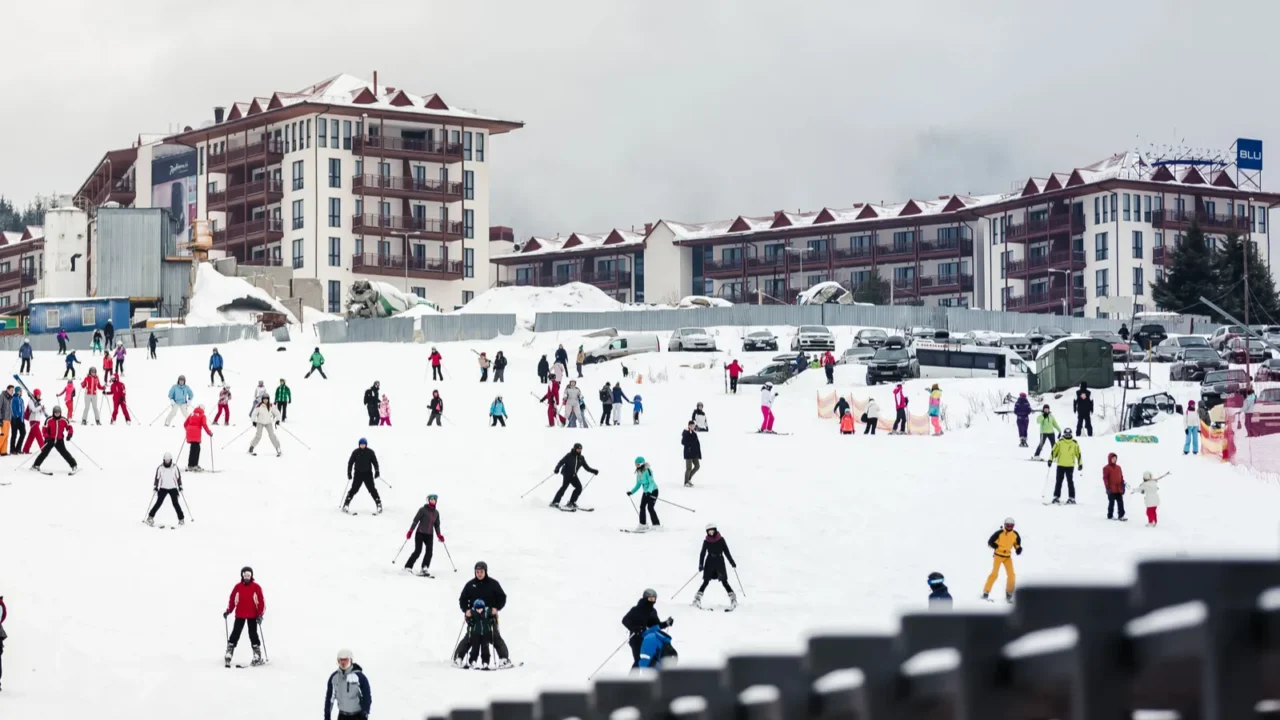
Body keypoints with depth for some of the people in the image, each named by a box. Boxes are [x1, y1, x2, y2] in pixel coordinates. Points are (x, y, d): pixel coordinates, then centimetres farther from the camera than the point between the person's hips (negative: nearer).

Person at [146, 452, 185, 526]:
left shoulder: (174, 467, -2)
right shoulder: (160, 468, -3)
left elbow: (178, 477, 5)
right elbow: (157, 477, 4)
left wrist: (180, 486, 1)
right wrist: (155, 487, -2)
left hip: (173, 488, 0)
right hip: (163, 488, 0)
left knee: (175, 503, -6)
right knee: (158, 503, -7)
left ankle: (181, 519, 3)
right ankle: (150, 517, 2)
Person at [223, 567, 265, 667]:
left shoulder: (256, 587, -4)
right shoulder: (238, 587, 0)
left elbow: (261, 601, -5)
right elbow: (232, 599, 5)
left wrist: (260, 614, -14)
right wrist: (228, 610, -5)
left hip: (253, 615, -1)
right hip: (240, 615, 1)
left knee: (253, 634, -3)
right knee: (235, 633, 0)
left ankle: (257, 657, 1)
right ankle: (228, 654, 4)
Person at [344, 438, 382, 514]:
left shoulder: (370, 452, 0)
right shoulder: (355, 452, -1)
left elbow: (375, 462, 4)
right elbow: (350, 462, 4)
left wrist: (377, 471, -5)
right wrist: (349, 473, -1)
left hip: (368, 474, 0)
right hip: (358, 474, 0)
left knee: (372, 489, -3)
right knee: (354, 489, -4)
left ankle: (379, 505, 3)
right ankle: (345, 505, 2)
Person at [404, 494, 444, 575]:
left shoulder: (436, 513, 12)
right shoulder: (423, 510, -4)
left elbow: (437, 525, 20)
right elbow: (416, 520, -6)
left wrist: (439, 535, 12)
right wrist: (410, 531, -12)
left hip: (429, 535, 5)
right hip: (420, 533, -5)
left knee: (429, 552, -10)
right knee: (418, 551, -9)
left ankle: (424, 570, -11)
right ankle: (408, 566, 4)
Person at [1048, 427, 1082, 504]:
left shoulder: (1074, 443, 3)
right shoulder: (1060, 442, 2)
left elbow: (1078, 454, 8)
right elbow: (1054, 451, 3)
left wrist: (1080, 464, 7)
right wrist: (1050, 459, -6)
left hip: (1070, 466, -1)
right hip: (1060, 465, 1)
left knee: (1070, 482, 0)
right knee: (1059, 481, 3)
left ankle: (1071, 498, 3)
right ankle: (1056, 497, 8)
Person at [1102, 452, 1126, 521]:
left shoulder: (1118, 467, 12)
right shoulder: (1106, 468, -5)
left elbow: (1121, 477, 16)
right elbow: (1105, 478, -8)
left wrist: (1123, 486, 11)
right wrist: (1107, 487, -14)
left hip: (1119, 489, 6)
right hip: (1111, 489, -5)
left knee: (1120, 502, 5)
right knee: (1111, 502, 2)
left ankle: (1121, 515, 8)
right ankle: (1110, 516, 11)